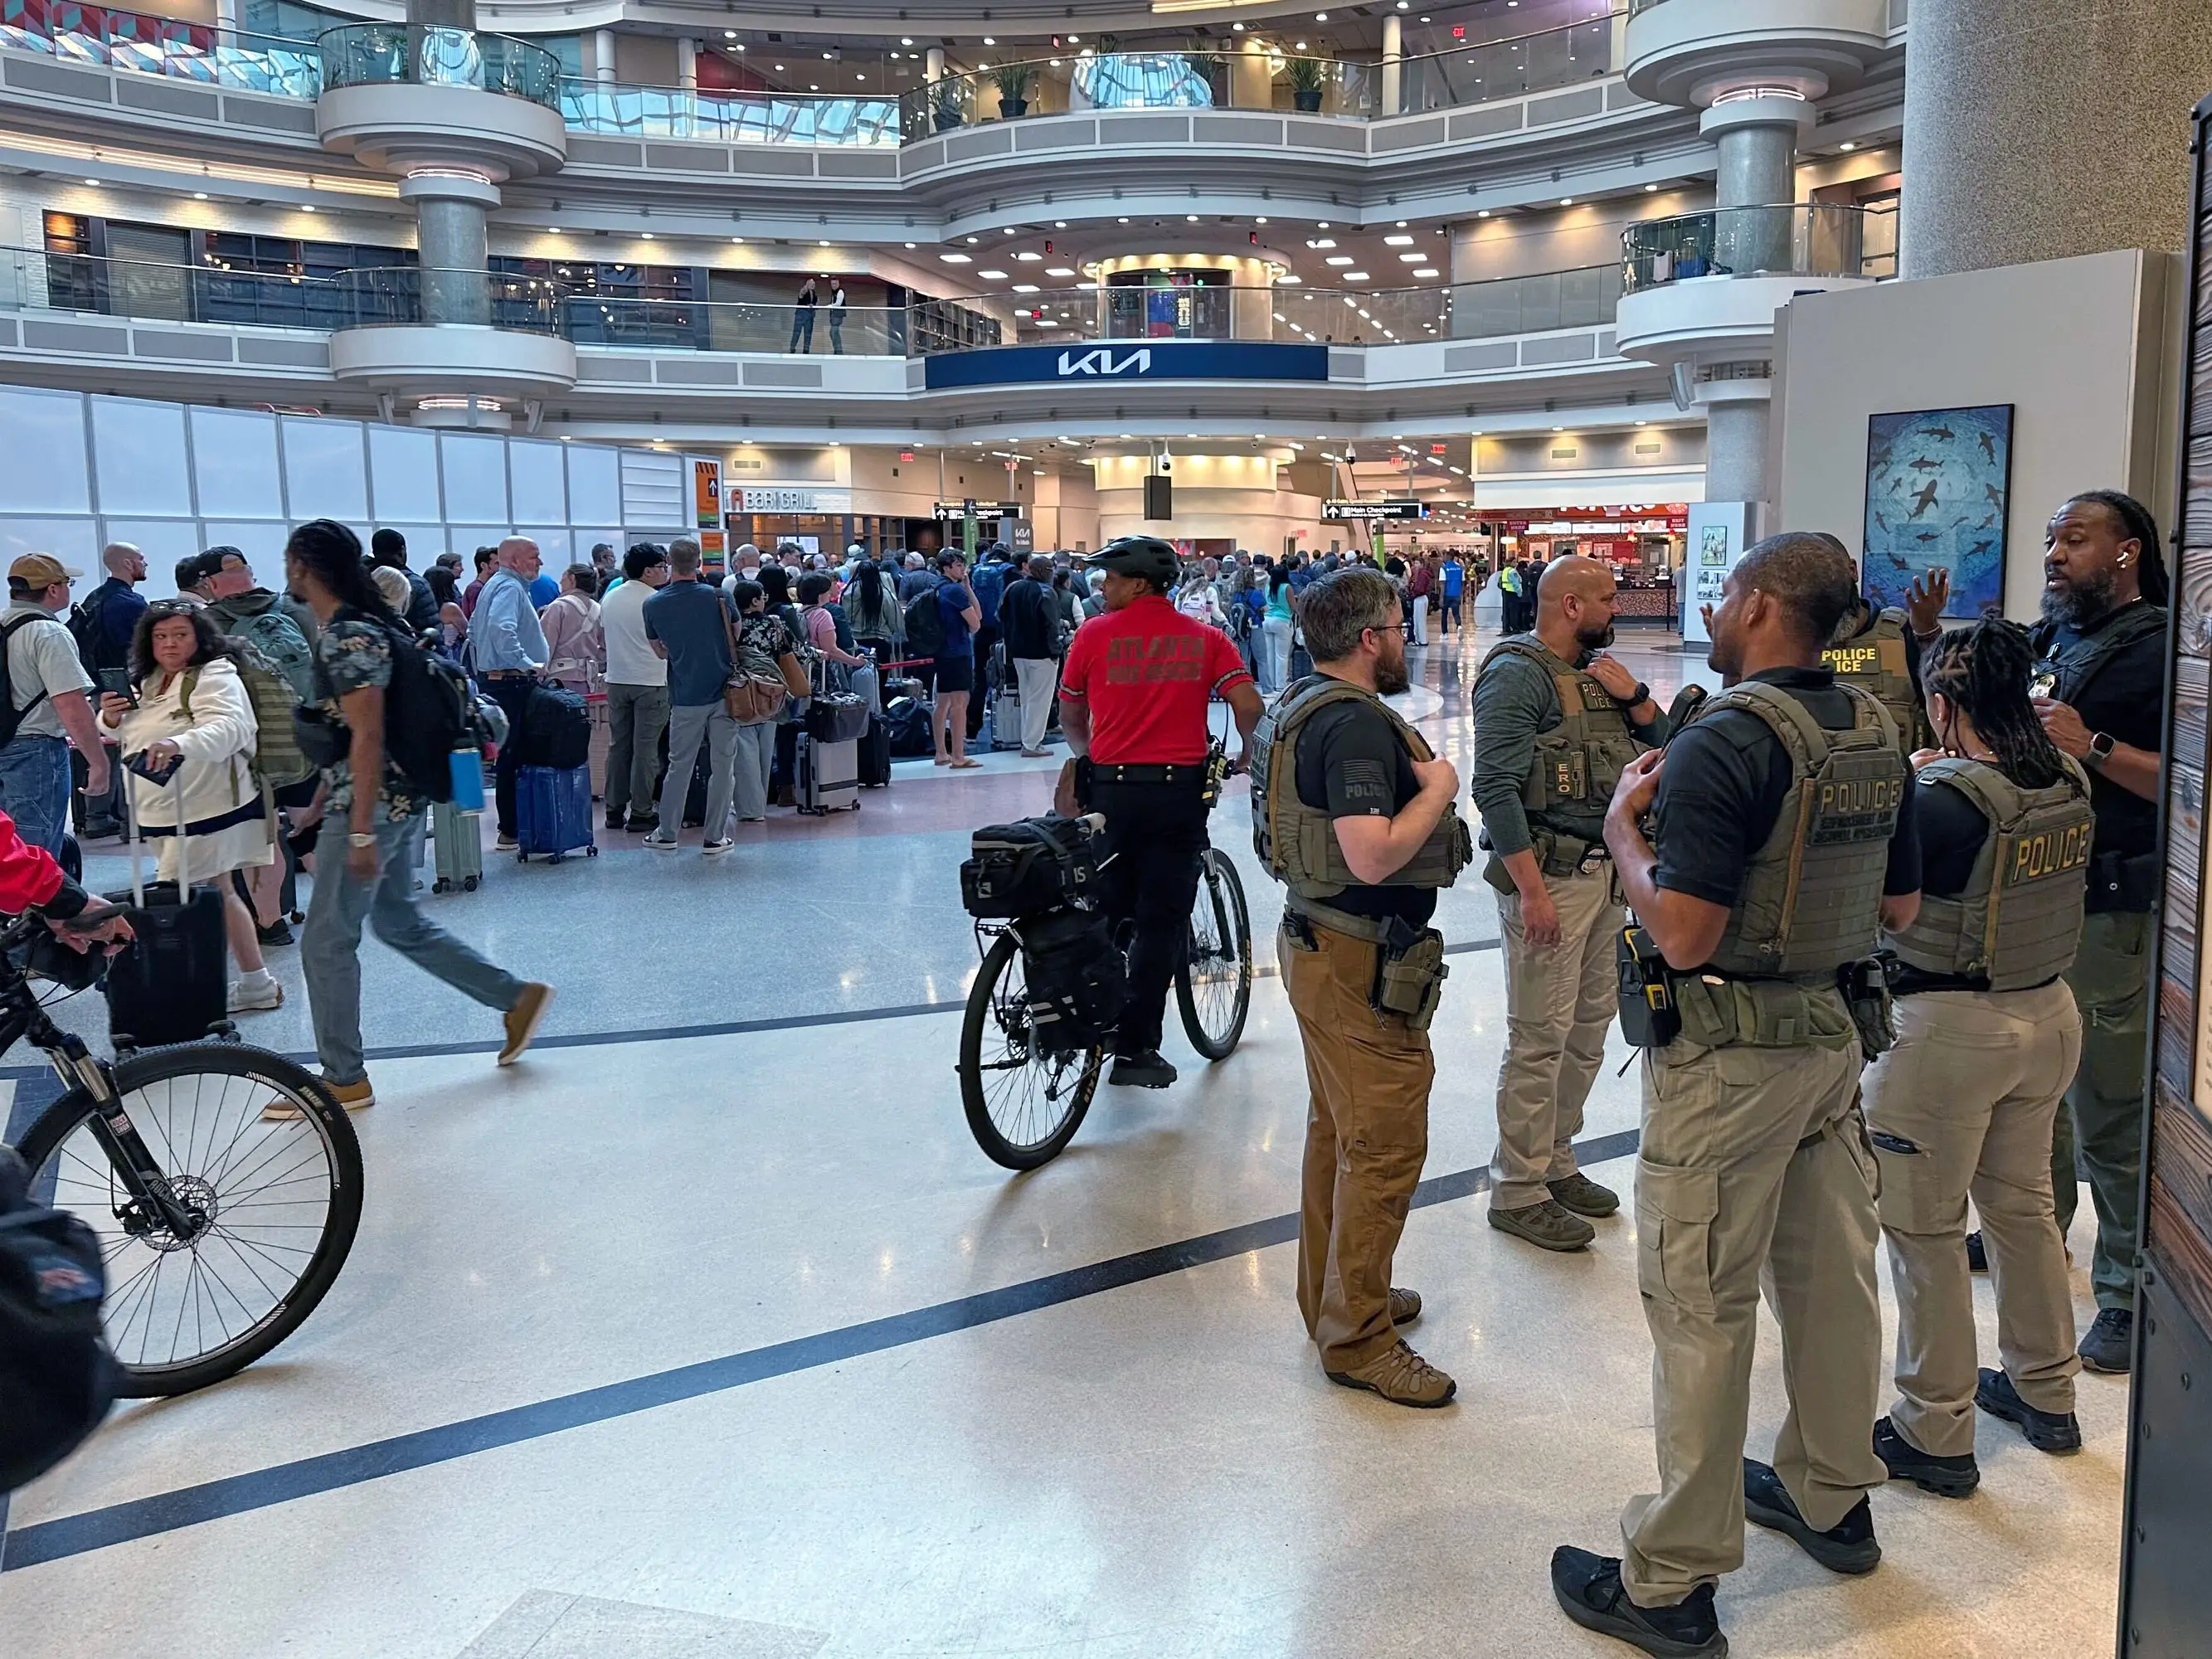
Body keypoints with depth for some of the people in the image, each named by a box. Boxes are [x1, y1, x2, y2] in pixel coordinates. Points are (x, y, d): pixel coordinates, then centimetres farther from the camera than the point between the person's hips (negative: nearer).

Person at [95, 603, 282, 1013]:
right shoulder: (148, 684, 16)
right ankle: (256, 985, 22)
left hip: (207, 808, -10)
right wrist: (111, 720, 5)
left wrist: (179, 744, -48)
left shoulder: (215, 676, -12)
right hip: (170, 813, 10)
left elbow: (231, 727, -30)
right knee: (219, 894, 14)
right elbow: (131, 738, 29)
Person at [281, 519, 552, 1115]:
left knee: (326, 942, 0)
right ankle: (518, 998, 22)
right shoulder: (348, 626, 13)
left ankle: (344, 1079, 10)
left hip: (373, 806, -10)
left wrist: (361, 834, -23)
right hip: (398, 801, 10)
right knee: (400, 922, 19)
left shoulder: (348, 637, -18)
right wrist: (318, 808, 25)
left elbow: (368, 738, -22)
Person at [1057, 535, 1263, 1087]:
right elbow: (1248, 702, -6)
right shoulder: (1204, 638, 3)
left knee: (1106, 913, 17)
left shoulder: (1094, 634, 1)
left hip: (1110, 788, 0)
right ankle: (1136, 1047, 5)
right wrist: (1247, 751, 14)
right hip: (1179, 789, 0)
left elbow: (1070, 714, 12)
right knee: (1161, 921, 5)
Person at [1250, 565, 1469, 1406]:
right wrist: (1438, 789, -17)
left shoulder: (1298, 707, 11)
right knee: (1385, 1147, -2)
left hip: (1316, 941, 11)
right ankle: (1357, 1337, 8)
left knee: (1337, 1130, 20)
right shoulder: (1356, 723, -22)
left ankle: (1332, 1295, 34)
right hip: (1362, 959, -11)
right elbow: (1373, 857, -31)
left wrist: (1418, 779, 17)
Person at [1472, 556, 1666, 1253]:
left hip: (1604, 873, 9)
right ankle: (1518, 1191, 7)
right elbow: (1495, 787, -19)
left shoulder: (1598, 671, 14)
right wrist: (1532, 890, -22)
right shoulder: (1518, 673, -12)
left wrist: (1634, 696, -1)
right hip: (1549, 874, -9)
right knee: (1540, 1039, -4)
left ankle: (1555, 1162, 29)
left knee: (1589, 1031, 15)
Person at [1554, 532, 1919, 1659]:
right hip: (1836, 1032, 8)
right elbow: (1900, 906, 14)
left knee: (1701, 1309, -1)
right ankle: (1833, 1499, 38)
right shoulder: (1876, 732, 5)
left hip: (1728, 1053, -8)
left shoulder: (1725, 741, -21)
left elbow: (1681, 935, -25)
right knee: (1833, 1276, 20)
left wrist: (1623, 827, -11)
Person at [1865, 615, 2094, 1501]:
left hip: (1950, 1028, -8)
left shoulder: (1943, 800, -23)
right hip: (2050, 1013, 8)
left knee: (1923, 1229, 6)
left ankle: (1935, 1435, 17)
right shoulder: (2069, 782, 0)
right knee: (2023, 1203, 23)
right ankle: (2044, 1392, 39)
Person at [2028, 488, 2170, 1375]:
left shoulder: (2161, 649, -8)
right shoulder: (2043, 639, 14)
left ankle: (2128, 1292, 11)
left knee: (2110, 1109, -1)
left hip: (2110, 912, -7)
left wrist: (2092, 745, -21)